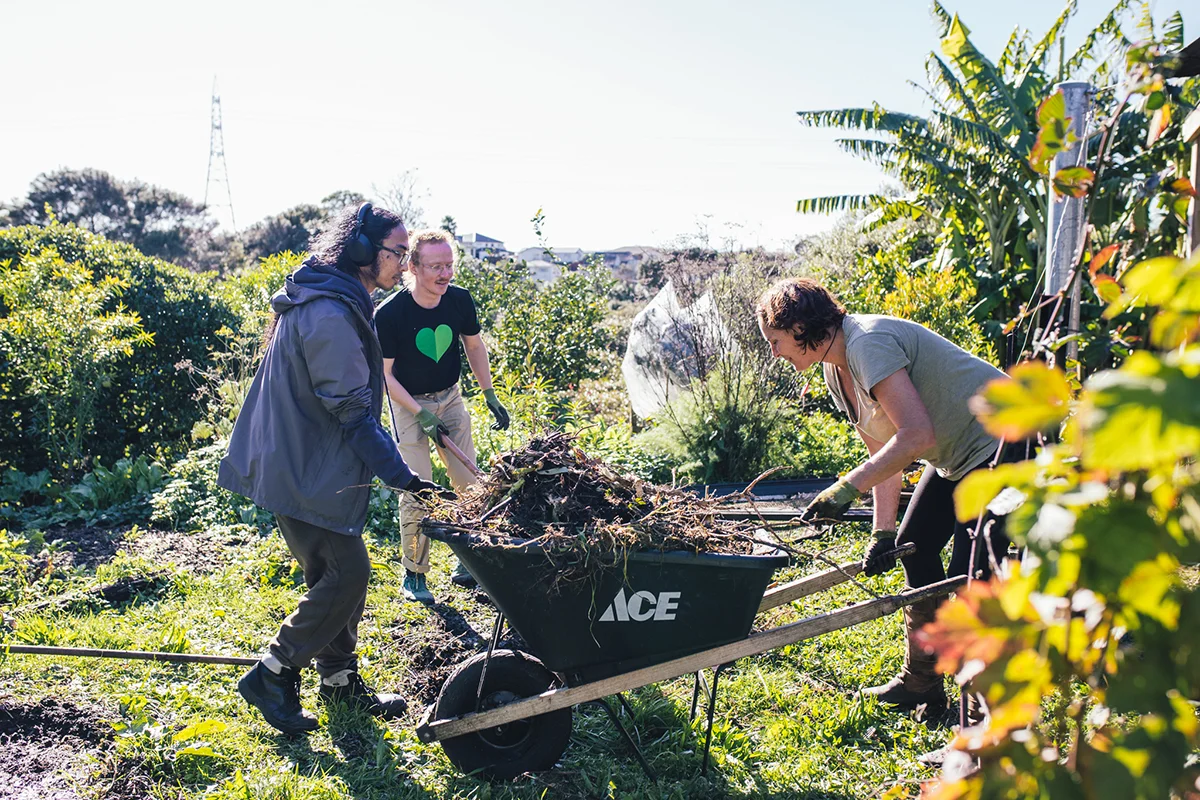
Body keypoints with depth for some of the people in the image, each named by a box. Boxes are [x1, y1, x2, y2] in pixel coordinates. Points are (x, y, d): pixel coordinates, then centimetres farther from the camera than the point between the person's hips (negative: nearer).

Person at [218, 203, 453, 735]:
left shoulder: (335, 303, 12)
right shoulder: (331, 316, -23)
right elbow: (351, 411, -22)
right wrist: (401, 476, -19)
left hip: (305, 465, 11)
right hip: (304, 474, -11)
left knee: (336, 575, 16)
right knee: (346, 575, -5)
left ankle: (340, 679, 29)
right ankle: (271, 676, 8)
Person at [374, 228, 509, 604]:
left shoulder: (460, 300, -11)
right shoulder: (390, 313, -23)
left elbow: (475, 347, 7)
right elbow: (384, 374, -15)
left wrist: (490, 396, 4)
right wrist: (421, 415, -20)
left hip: (450, 397, 4)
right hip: (408, 404, -4)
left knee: (469, 485, 4)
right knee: (416, 492, -6)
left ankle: (467, 563, 20)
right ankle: (414, 575, 11)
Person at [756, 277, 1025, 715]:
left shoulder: (868, 342, -26)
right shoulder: (837, 371, 5)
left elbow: (917, 435, -33)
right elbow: (882, 452, 6)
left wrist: (848, 488, -29)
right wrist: (882, 534, -1)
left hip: (1002, 439, -11)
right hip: (958, 451, 11)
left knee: (970, 578, -14)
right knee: (913, 545, 15)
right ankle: (921, 683, 29)